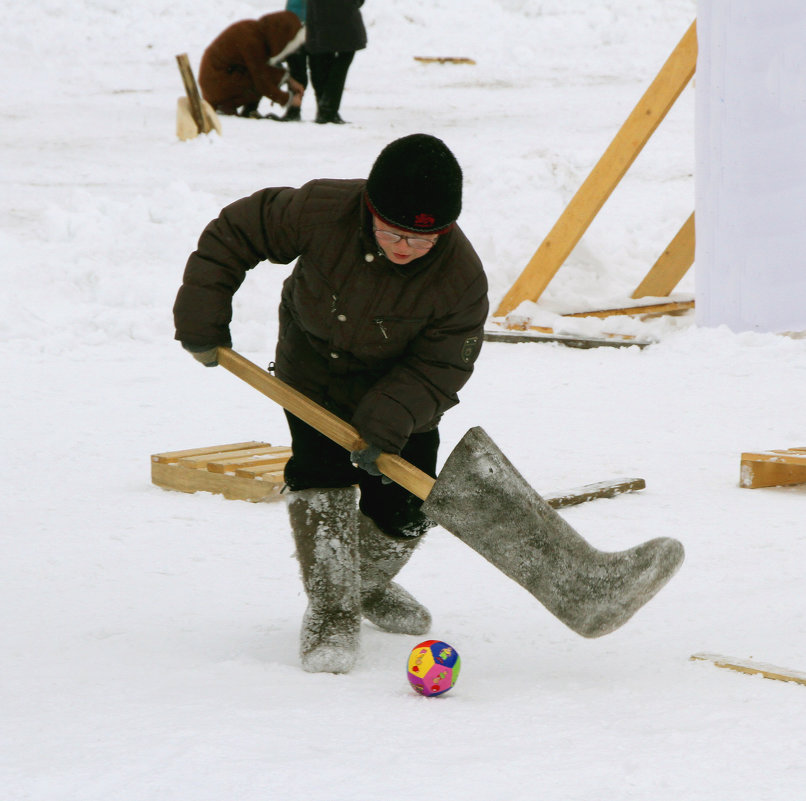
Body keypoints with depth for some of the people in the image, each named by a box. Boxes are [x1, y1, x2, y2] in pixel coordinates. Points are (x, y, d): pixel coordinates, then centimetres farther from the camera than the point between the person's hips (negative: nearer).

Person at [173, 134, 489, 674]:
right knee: (322, 478, -20)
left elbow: (439, 367, -24)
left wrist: (386, 425, -38)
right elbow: (235, 233, -17)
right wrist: (202, 320, -12)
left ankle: (369, 585, 34)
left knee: (404, 512, 1)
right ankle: (331, 610, -9)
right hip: (314, 371, 0)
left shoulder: (461, 278, -32)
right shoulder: (320, 211, -33)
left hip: (399, 384, 1)